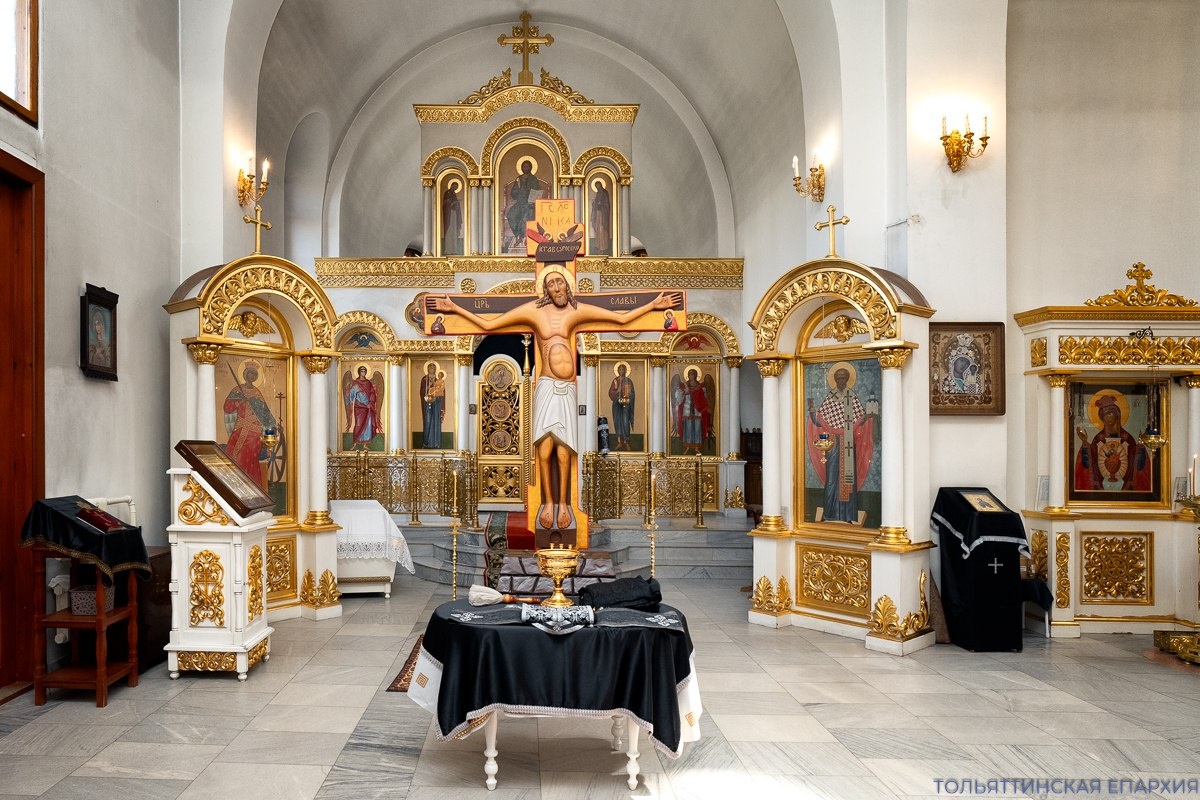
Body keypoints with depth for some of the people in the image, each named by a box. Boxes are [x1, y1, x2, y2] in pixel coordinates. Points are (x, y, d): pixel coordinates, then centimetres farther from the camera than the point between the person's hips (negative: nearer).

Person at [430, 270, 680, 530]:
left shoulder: (578, 310, 6)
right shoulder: (533, 310, 3)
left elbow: (623, 318, 11)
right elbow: (488, 324, 7)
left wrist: (653, 304, 11)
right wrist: (455, 308, 5)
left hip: (568, 390, 1)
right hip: (547, 386, -1)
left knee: (563, 451, -6)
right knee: (544, 448, -14)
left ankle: (562, 502, 12)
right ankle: (548, 501, 2)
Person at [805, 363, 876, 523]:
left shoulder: (853, 398, 6)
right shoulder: (829, 398, 4)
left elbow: (859, 421, 6)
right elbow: (819, 421, -1)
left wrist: (868, 416, -14)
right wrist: (812, 410, -17)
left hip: (848, 443, 1)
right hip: (833, 442, -1)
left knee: (848, 475, 1)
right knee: (832, 475, -2)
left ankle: (848, 514, 8)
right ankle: (831, 514, 5)